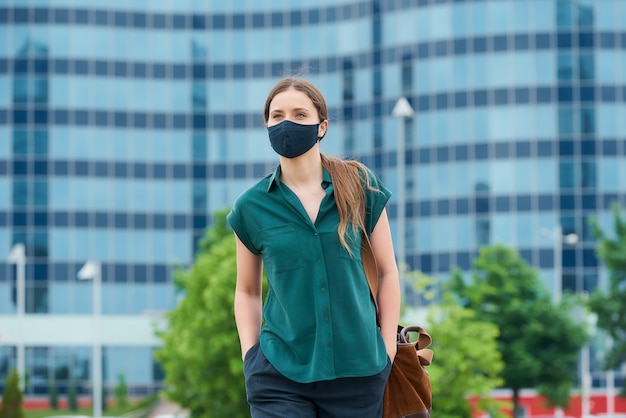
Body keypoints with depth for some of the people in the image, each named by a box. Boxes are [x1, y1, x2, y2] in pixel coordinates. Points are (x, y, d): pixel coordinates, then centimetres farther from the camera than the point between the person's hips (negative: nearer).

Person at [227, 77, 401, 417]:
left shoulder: (360, 186, 2)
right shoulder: (252, 207, 3)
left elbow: (387, 273, 8)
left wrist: (388, 351, 2)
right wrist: (250, 357, 3)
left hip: (357, 372, 0)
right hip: (280, 376, 0)